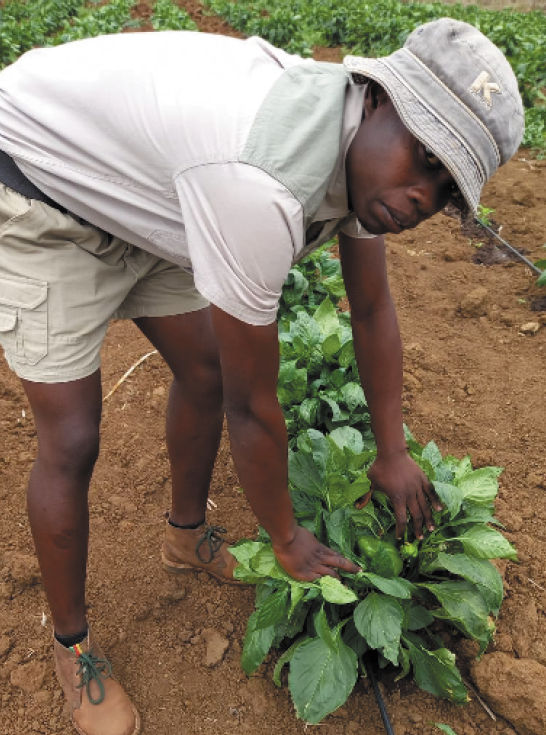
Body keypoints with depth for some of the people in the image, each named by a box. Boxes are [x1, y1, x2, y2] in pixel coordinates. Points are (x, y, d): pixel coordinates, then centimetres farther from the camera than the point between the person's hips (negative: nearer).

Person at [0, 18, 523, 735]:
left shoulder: (366, 146, -12)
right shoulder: (260, 188, -40)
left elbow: (373, 310, 2)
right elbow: (253, 407, -29)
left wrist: (393, 454, 8)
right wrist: (287, 541, -11)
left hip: (132, 191, 8)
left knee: (205, 372, 9)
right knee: (72, 441, -8)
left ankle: (187, 536, 36)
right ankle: (72, 644, 19)